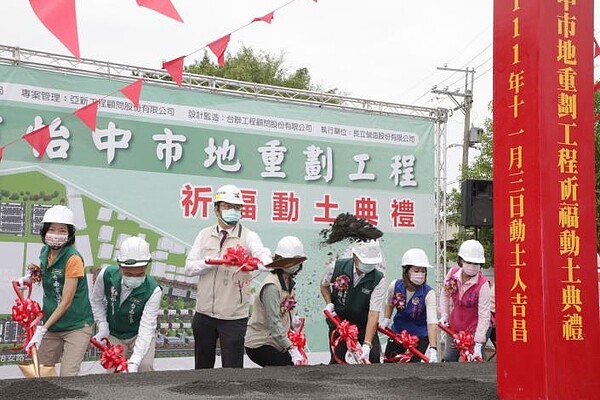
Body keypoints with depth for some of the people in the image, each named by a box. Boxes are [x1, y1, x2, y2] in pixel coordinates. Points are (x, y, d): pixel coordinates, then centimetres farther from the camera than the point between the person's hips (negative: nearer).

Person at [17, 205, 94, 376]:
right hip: (51, 325, 7)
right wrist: (30, 277, 5)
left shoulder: (73, 259, -19)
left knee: (67, 377, -12)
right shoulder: (45, 252, 2)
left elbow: (66, 302, -19)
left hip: (76, 326, -7)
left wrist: (42, 329, -18)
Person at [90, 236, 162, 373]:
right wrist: (102, 327, -9)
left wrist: (134, 363, -44)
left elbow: (146, 328, -36)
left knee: (145, 367, -18)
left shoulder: (153, 291, -31)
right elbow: (97, 300, -1)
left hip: (139, 334, -2)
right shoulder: (106, 275, -24)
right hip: (113, 334, 2)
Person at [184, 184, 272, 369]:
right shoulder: (205, 235, 6)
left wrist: (267, 261, -48)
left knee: (233, 369, -2)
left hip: (234, 317, -3)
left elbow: (262, 255, -25)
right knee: (202, 367, 18)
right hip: (204, 313, 4)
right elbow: (189, 267, 3)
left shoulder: (248, 237, -4)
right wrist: (212, 262, -15)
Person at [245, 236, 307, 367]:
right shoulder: (271, 286, -20)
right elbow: (274, 323, -25)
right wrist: (292, 349, -27)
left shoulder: (289, 282, 8)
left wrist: (292, 319, 2)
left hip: (275, 343, 9)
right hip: (259, 345, -9)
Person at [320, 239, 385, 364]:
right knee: (337, 360, -1)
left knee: (374, 358, -6)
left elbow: (373, 313, -28)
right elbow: (324, 285, 6)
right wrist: (329, 304, -11)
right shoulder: (336, 267, -18)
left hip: (364, 324, 0)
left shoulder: (378, 280, -23)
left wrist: (366, 344, -35)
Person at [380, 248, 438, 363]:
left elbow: (432, 322, -33)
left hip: (420, 337, -4)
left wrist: (433, 349, -42)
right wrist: (386, 320, -1)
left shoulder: (428, 293, -24)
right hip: (398, 332, 4)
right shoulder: (395, 286, -14)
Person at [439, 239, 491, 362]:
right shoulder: (452, 273, -12)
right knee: (449, 358, 15)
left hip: (476, 329, -5)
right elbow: (445, 294, 8)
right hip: (455, 326, 6)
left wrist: (478, 344, -32)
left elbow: (484, 315, -28)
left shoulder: (483, 284, -27)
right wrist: (444, 314, -3)